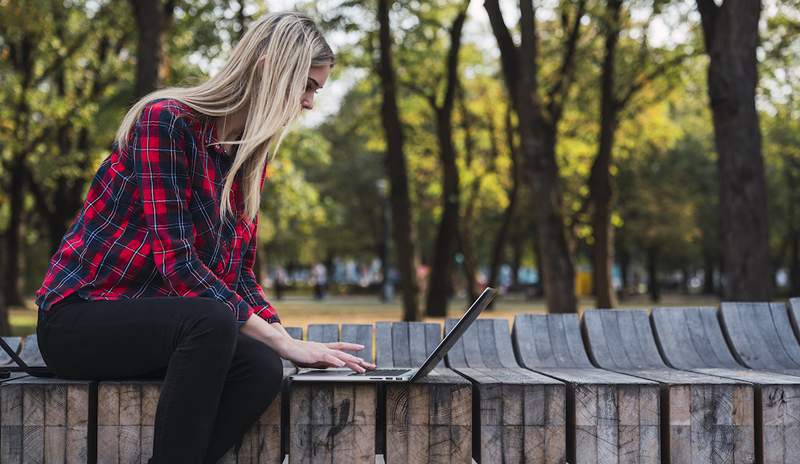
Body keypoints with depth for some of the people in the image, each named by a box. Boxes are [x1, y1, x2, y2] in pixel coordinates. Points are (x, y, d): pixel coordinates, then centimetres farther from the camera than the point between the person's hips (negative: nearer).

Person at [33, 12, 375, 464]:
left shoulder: (252, 158, 9)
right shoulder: (167, 120, -16)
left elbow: (240, 275, 10)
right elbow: (176, 261, -23)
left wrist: (289, 338, -10)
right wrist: (282, 341, -24)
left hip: (153, 320, 7)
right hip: (79, 316, -7)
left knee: (263, 369, -23)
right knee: (211, 320, -35)